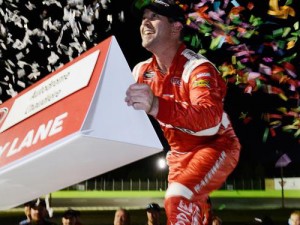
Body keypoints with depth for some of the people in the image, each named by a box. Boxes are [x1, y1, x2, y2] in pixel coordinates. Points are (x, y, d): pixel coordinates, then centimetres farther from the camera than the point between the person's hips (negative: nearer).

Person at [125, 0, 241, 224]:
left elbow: (211, 119, -46)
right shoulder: (142, 71, -6)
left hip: (215, 147, -7)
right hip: (180, 153, 7)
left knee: (178, 199, -31)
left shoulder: (197, 67, -27)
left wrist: (156, 106, -62)